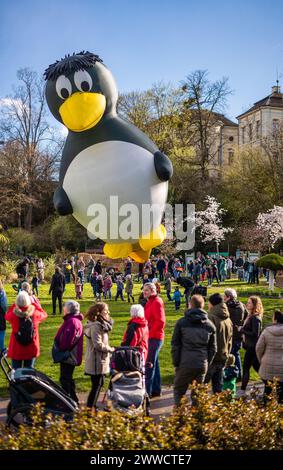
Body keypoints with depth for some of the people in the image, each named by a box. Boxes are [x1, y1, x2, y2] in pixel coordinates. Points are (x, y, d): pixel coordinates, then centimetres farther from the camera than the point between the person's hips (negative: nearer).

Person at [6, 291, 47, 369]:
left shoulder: (13, 314, -20)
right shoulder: (35, 313, -18)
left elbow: (6, 316, 5)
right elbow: (44, 315, 6)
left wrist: (15, 304, 4)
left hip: (16, 350, -1)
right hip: (31, 349, 1)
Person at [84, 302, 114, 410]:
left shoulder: (101, 324, 11)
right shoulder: (96, 326, -20)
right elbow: (98, 344, -23)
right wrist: (110, 349, -14)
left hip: (100, 360, 10)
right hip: (97, 361, -10)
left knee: (99, 384, 18)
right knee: (97, 385, -2)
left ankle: (92, 406, 28)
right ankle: (89, 408, 6)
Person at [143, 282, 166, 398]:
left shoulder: (156, 303, -14)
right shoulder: (150, 302, 15)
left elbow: (160, 321, -21)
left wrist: (150, 333, -17)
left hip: (154, 338, -10)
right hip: (151, 337, 10)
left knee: (149, 364, -7)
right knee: (154, 364, 15)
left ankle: (147, 391, -3)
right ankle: (156, 390, 25)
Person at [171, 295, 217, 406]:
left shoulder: (181, 322, 0)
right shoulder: (210, 325, 10)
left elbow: (175, 345, -1)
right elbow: (213, 348, 12)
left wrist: (176, 362, 6)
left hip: (184, 364, -2)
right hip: (202, 365, 3)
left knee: (179, 390, 10)